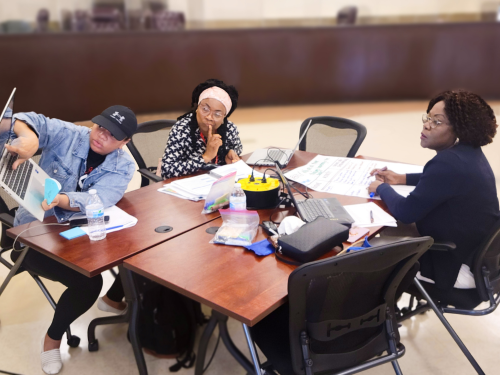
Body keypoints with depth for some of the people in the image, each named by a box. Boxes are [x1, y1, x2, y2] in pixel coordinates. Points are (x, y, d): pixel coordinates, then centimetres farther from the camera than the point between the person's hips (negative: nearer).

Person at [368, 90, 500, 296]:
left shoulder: (449, 162, -29)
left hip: (459, 266, -10)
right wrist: (400, 178, 13)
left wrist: (382, 188, -5)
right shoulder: (468, 152, 1)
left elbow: (405, 213, -24)